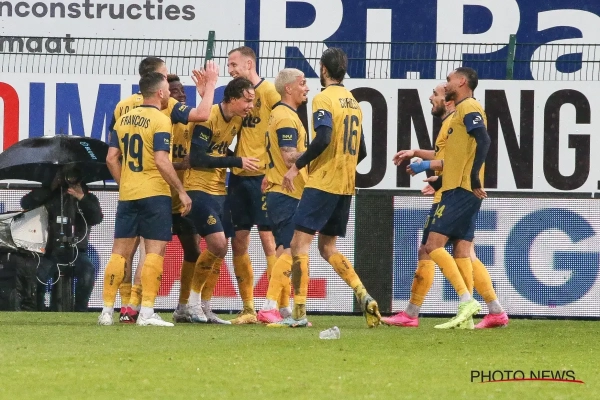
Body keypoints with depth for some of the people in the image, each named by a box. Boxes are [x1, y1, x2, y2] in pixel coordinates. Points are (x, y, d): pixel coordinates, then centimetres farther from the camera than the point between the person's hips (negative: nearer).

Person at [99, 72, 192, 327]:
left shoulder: (124, 119, 10)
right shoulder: (160, 121, -10)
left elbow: (112, 158, 9)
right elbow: (162, 162, -18)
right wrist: (181, 191, -11)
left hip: (127, 194, 6)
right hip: (154, 193, -6)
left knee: (120, 251, 9)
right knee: (155, 250, -4)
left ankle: (107, 311, 9)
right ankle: (147, 312, -10)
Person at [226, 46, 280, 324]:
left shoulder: (269, 91, -7)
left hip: (263, 176, -7)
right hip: (239, 176, 7)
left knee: (268, 238, -8)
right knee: (238, 243, 6)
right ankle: (248, 308, 12)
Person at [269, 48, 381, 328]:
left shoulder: (324, 98, -8)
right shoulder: (353, 103, 16)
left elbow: (323, 138, -21)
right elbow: (361, 151, 18)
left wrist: (296, 166, -15)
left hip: (322, 183, -8)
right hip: (345, 186, 8)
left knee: (300, 242, -6)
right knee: (327, 248, 15)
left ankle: (299, 313, -12)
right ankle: (363, 296, -2)